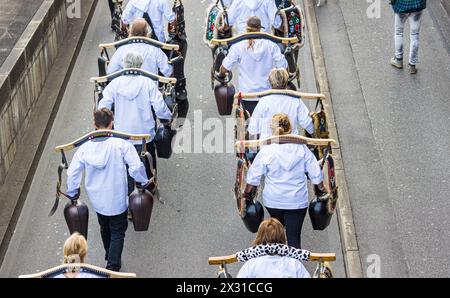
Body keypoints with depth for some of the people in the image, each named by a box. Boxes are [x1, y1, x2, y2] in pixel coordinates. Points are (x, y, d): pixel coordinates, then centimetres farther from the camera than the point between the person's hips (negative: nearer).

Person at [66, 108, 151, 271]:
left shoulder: (84, 148, -10)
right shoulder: (121, 144, -21)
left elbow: (72, 173, -8)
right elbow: (136, 167, -25)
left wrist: (72, 195, 7)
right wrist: (143, 182, -5)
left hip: (97, 200, 4)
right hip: (117, 201, -4)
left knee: (105, 228, 28)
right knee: (117, 232, 12)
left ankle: (109, 256, 49)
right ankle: (113, 266, 6)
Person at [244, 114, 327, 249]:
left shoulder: (266, 151, -13)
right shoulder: (301, 148, -9)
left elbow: (253, 177, -7)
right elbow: (316, 174, -2)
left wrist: (247, 193, 10)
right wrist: (320, 190, 15)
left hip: (273, 201, 1)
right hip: (297, 201, 0)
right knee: (294, 236, 3)